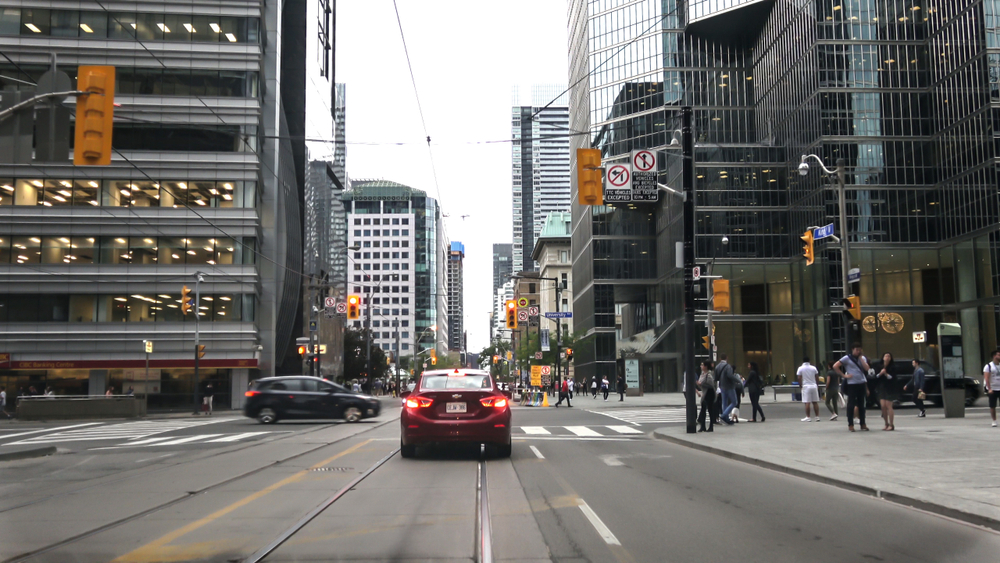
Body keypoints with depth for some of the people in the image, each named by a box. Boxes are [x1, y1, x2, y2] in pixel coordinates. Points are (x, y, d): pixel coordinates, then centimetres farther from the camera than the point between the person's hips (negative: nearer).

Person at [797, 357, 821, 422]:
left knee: (807, 403, -4)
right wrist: (817, 385, 18)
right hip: (814, 386, 3)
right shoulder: (813, 368, 6)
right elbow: (817, 377, 8)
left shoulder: (801, 368, -3)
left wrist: (800, 385, 7)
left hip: (806, 386, -3)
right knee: (815, 402, 7)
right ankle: (817, 417, 9)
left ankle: (807, 417, -5)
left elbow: (799, 378, -5)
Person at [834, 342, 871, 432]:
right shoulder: (847, 358, -3)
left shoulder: (863, 358, 12)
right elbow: (835, 366, -7)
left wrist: (861, 357, -3)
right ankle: (850, 424, 4)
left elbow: (867, 368, -3)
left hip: (862, 384, 4)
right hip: (852, 384, -4)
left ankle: (863, 424, 17)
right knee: (851, 404, -1)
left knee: (861, 404, 10)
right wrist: (844, 375, -9)